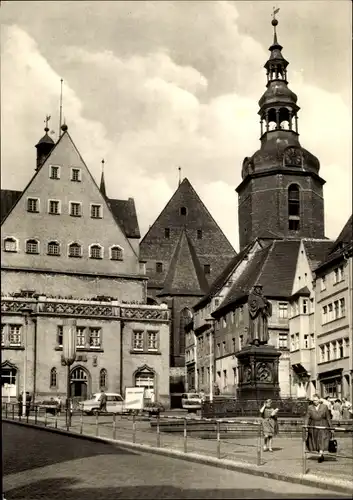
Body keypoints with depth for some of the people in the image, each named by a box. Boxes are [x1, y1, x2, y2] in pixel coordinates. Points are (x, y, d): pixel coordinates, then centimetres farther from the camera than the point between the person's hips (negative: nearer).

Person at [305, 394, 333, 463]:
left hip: (323, 426, -2)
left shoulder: (324, 406, 2)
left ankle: (320, 455, -27)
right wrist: (305, 426, -13)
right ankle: (321, 457, 17)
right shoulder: (310, 407, 5)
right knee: (315, 442, 5)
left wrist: (331, 427, 4)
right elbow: (307, 417, 0)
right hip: (313, 427, 2)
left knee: (322, 440, -17)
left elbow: (328, 417, 4)